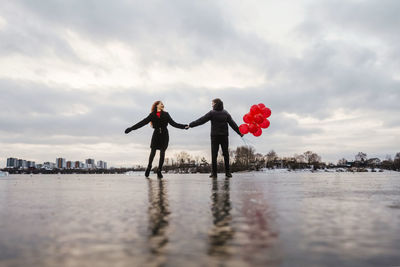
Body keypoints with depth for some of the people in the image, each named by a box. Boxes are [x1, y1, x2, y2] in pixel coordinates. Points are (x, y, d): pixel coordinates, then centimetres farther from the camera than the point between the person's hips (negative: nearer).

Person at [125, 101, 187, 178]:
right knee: (153, 152, -4)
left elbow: (173, 123, 9)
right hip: (156, 134, -1)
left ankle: (159, 170, 2)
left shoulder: (165, 114, 12)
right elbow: (142, 123, 6)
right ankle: (149, 167, 17)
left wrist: (183, 126, 0)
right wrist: (131, 128, 2)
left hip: (164, 135, 1)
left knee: (162, 152, -5)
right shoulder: (152, 115, 7)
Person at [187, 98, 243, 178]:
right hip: (224, 136, 3)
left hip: (215, 136, -3)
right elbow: (233, 124, 8)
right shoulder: (225, 113, 6)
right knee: (226, 154, 8)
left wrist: (190, 125, 0)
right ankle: (227, 172, 9)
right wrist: (239, 132, 15)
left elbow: (201, 120, -6)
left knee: (214, 154, 1)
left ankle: (214, 173, 0)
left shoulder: (212, 113, -5)